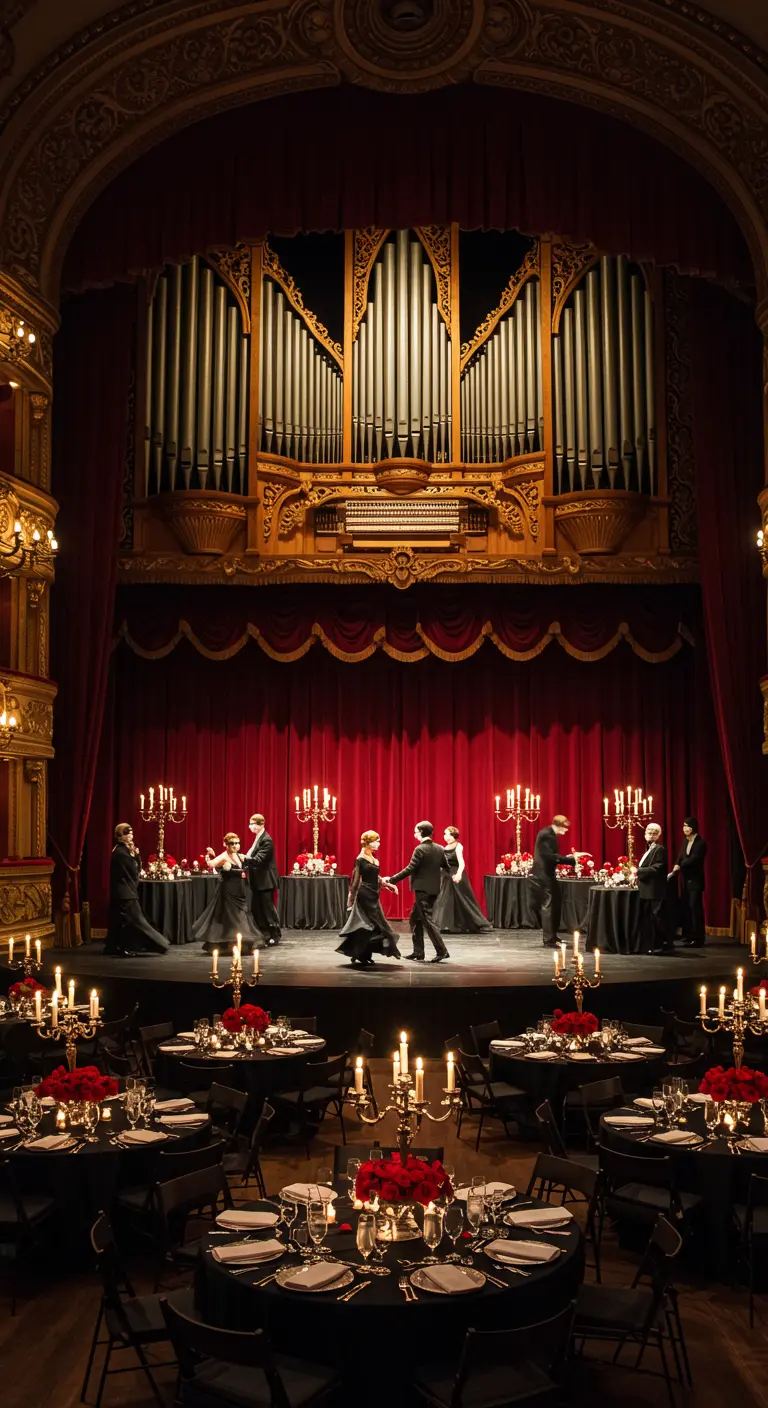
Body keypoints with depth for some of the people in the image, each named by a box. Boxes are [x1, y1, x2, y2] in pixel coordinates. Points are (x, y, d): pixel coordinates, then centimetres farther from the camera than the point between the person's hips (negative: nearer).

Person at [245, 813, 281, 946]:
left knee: (268, 907, -4)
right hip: (258, 880, 10)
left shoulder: (266, 840, -17)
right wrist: (247, 868, 7)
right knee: (256, 908, 10)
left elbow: (258, 859, -25)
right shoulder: (258, 838, 13)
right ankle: (263, 934, 18)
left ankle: (275, 934, 5)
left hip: (266, 880, -10)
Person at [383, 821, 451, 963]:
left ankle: (442, 951, -9)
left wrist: (391, 879, -12)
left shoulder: (420, 849, -14)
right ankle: (418, 953, 16)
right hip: (433, 889, 8)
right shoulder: (439, 849, 8)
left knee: (427, 920, -5)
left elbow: (410, 869, -17)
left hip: (423, 889, -8)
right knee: (415, 919, 16)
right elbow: (446, 867, 14)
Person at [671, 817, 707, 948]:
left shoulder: (700, 843, -11)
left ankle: (698, 938, -3)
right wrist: (675, 868, -9)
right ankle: (688, 936, 18)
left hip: (695, 881, -8)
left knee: (695, 908, -6)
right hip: (685, 880, 8)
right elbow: (680, 858, 9)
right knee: (684, 908, 9)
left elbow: (693, 859, -21)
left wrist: (679, 866, -25)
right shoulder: (685, 842, 13)